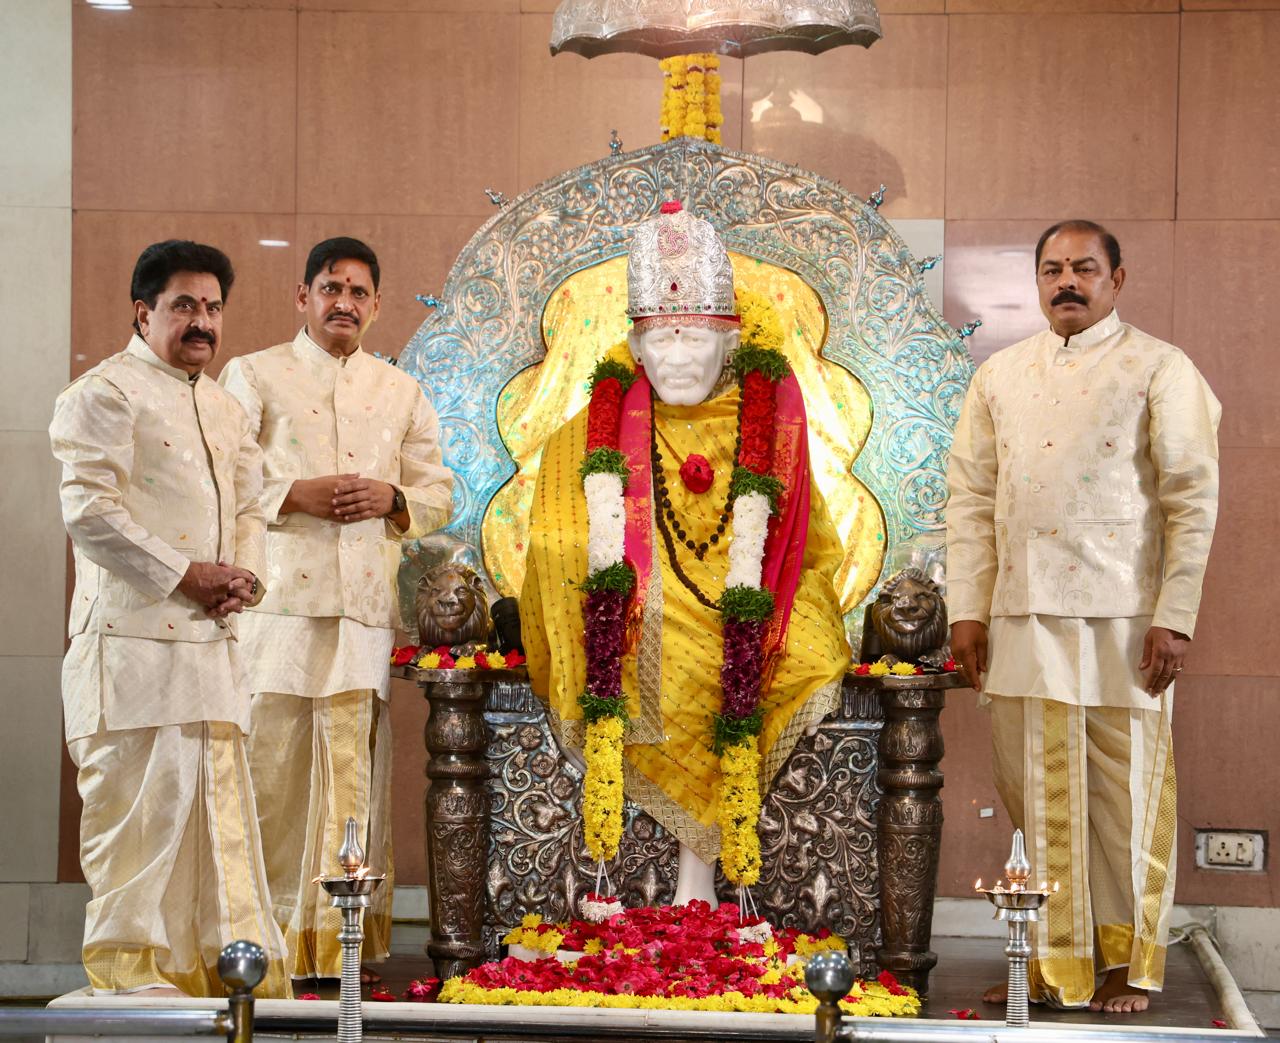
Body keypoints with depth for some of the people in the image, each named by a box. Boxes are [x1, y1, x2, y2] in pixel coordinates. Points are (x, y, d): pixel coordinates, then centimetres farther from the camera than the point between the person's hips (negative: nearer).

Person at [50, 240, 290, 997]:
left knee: (221, 792, 9)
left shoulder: (224, 409, 21)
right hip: (134, 636, -8)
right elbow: (91, 511, -14)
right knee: (141, 799, -7)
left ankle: (230, 959, 15)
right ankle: (130, 960, 2)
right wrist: (187, 576, -14)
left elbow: (249, 508, 23)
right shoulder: (104, 394, -5)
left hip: (212, 638, 8)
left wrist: (245, 579, 2)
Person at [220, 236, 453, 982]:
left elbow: (440, 493, 20)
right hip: (278, 601, -3)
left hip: (367, 606, 3)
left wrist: (393, 498, -1)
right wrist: (294, 494, -11)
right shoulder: (253, 376, 10)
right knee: (269, 760, -8)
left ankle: (338, 941, 3)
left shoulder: (402, 393, 21)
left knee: (352, 769, -2)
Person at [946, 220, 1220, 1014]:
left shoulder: (1160, 369, 1)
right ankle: (1055, 961, 17)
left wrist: (1175, 616, -10)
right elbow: (972, 496, 14)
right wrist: (968, 608, 6)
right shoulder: (1002, 375, 14)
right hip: (1022, 614, 4)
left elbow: (1194, 498, -3)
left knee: (1126, 795, 1)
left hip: (1121, 616, -4)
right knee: (1036, 792, 6)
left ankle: (1128, 963, 13)